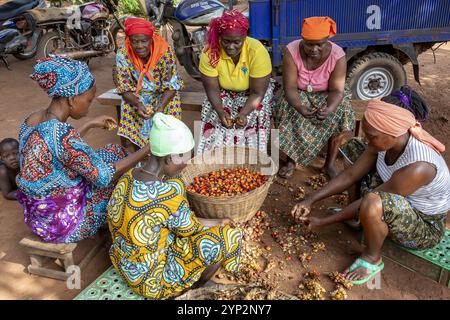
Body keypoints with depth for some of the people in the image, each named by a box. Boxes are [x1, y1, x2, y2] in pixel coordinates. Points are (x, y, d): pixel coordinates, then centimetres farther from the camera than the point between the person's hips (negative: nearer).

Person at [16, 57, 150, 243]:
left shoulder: (32, 120, -4)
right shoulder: (63, 135, -32)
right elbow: (104, 177, -23)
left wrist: (90, 125, 17)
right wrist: (149, 149, -18)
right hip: (64, 223, -8)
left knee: (114, 152, 16)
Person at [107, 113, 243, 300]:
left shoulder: (128, 178, -10)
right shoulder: (171, 191, -33)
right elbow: (190, 228, -13)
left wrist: (215, 222, 6)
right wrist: (220, 223, 6)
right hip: (152, 280, -7)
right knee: (228, 237, -2)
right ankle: (191, 291, 21)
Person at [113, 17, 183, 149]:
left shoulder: (165, 52, -24)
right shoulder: (123, 55, -21)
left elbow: (171, 85, -19)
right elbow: (125, 89, -16)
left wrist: (162, 105, -38)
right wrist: (138, 104, -37)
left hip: (162, 94, 0)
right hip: (135, 95, 1)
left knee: (171, 106, -26)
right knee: (130, 110, -24)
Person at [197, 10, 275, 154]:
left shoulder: (257, 52, -28)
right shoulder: (210, 53, -23)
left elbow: (257, 93, -23)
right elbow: (212, 89, -16)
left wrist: (244, 113, -38)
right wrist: (221, 112, -33)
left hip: (251, 95, -1)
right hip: (224, 93, 2)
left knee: (252, 122, -24)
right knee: (215, 120, -20)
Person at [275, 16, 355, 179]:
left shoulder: (338, 55, -22)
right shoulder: (292, 51, -23)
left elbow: (336, 90, -21)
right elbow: (290, 87, -24)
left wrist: (329, 109, -44)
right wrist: (300, 107, -44)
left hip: (326, 94, 1)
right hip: (299, 93, 0)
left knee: (343, 114, -26)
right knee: (287, 111, -31)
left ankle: (330, 163, -10)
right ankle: (291, 159, -12)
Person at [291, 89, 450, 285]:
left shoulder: (417, 167, -38)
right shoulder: (387, 141, -16)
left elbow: (371, 200, -30)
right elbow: (350, 175, -8)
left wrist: (323, 223, -21)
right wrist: (311, 200, -14)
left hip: (425, 229, -7)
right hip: (398, 204, 7)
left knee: (372, 204, -42)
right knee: (352, 149, -2)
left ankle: (372, 259, -10)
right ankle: (361, 217, 10)